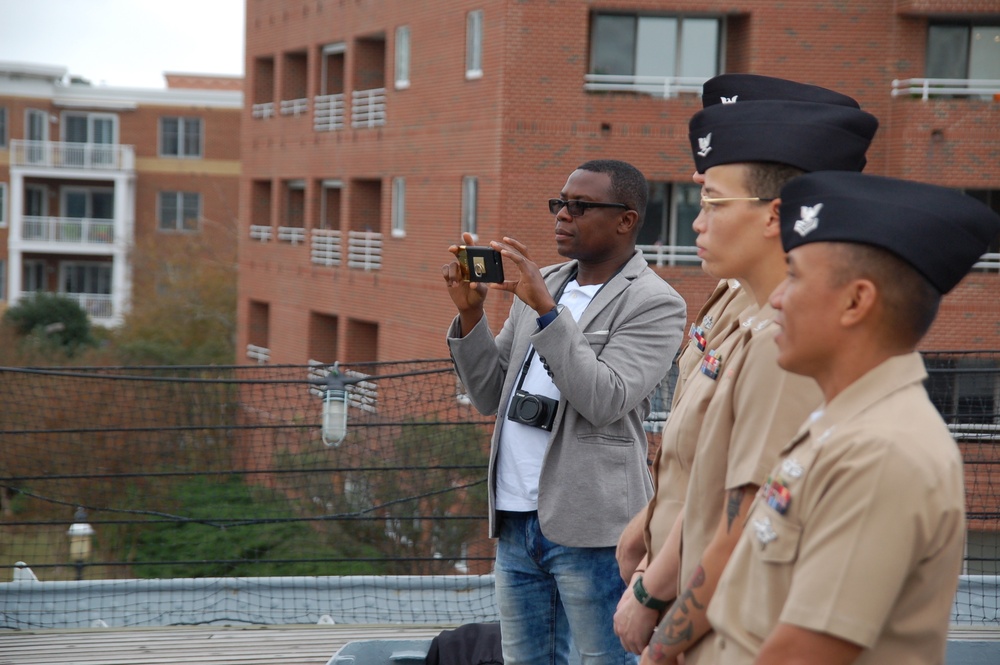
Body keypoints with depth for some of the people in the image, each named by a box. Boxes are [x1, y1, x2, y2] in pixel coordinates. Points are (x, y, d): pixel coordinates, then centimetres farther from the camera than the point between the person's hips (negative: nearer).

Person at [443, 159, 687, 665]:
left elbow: (604, 402, -19)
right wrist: (470, 311, 0)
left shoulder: (655, 303, -6)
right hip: (516, 521, 7)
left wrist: (546, 309, -21)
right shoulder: (540, 286, 15)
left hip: (589, 528, -7)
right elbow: (490, 396, 15)